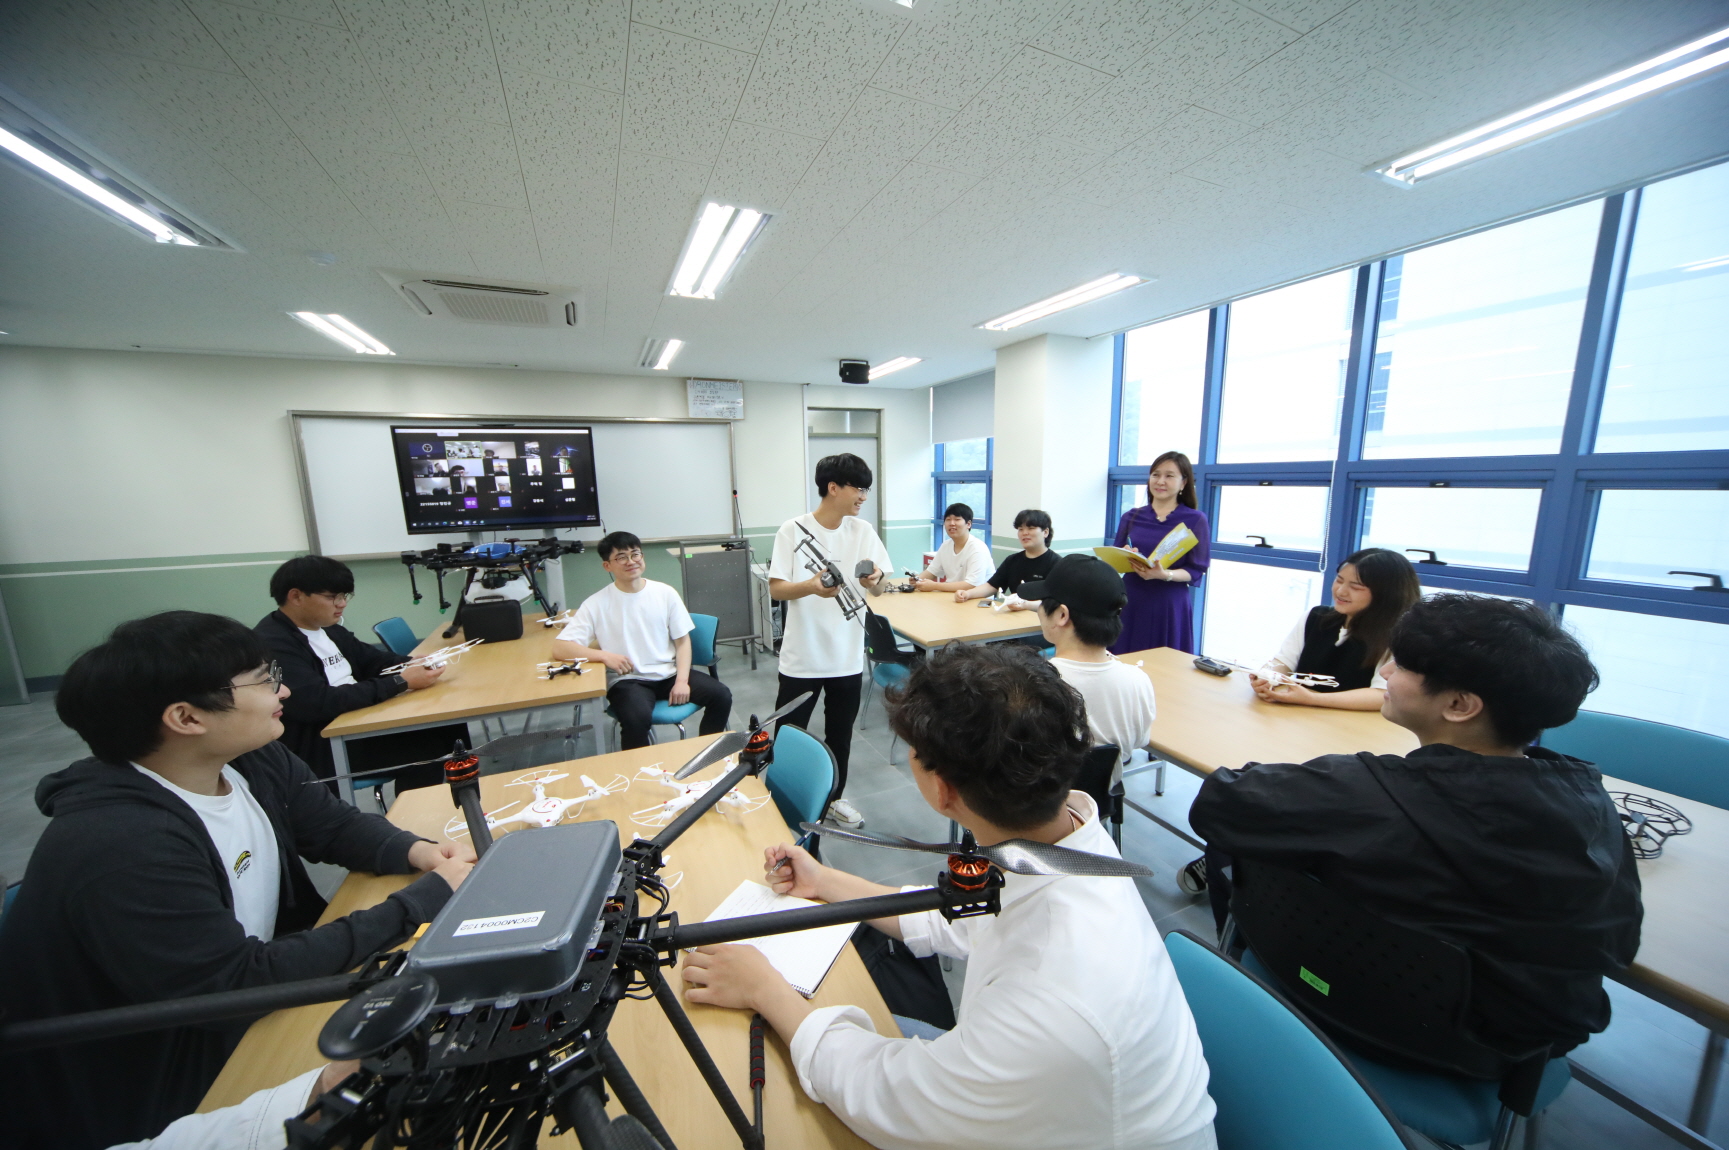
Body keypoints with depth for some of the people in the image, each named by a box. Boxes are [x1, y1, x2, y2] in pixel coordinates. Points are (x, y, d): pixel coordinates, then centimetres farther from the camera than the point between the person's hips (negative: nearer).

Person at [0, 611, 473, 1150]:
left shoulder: (254, 763, -8)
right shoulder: (119, 848, -31)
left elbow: (337, 825, 4)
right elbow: (240, 984, -29)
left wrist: (417, 852, -17)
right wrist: (427, 897, -27)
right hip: (158, 1099, -6)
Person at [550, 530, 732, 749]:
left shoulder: (665, 593, 3)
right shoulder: (596, 604, -4)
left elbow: (682, 641, 4)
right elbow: (559, 648, -8)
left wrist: (682, 680, -10)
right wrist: (604, 655, -21)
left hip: (669, 673, 3)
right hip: (628, 680, -3)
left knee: (721, 695, -15)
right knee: (637, 718, -34)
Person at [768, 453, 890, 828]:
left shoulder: (863, 531, 0)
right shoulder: (793, 530, -9)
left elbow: (879, 590, 1)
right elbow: (775, 589, -10)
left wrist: (874, 580, -22)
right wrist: (811, 587, -29)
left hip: (848, 656, 3)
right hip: (802, 656, -3)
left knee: (840, 734, 18)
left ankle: (834, 797, 39)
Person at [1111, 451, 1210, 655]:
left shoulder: (1195, 520, 0)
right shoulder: (1131, 516, 7)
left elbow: (1196, 570, -3)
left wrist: (1164, 575, -22)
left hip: (1171, 606, -2)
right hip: (1131, 602, 2)